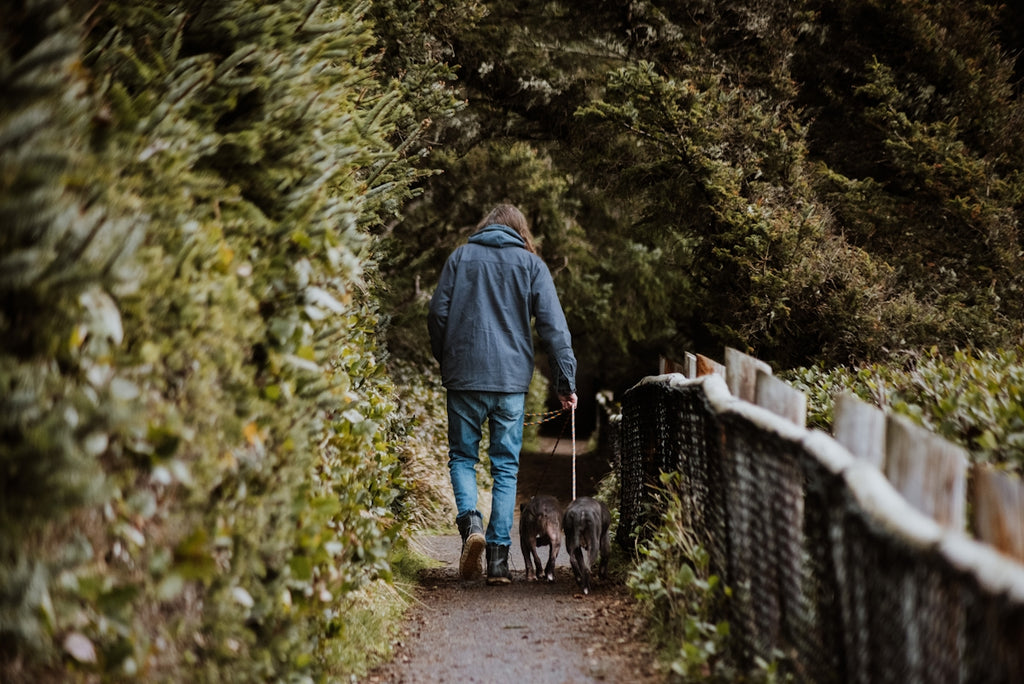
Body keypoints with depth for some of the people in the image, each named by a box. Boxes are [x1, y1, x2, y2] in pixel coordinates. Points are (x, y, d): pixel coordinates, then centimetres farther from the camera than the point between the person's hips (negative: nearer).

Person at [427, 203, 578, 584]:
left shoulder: (461, 257, 7)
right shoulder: (531, 264, 6)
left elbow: (437, 314, 4)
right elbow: (554, 326, 0)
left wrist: (445, 361, 17)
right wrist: (566, 381, 2)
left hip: (464, 377, 0)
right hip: (512, 379, 0)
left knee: (462, 456, 14)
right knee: (506, 467, 6)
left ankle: (470, 520, -13)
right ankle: (498, 558, 1)